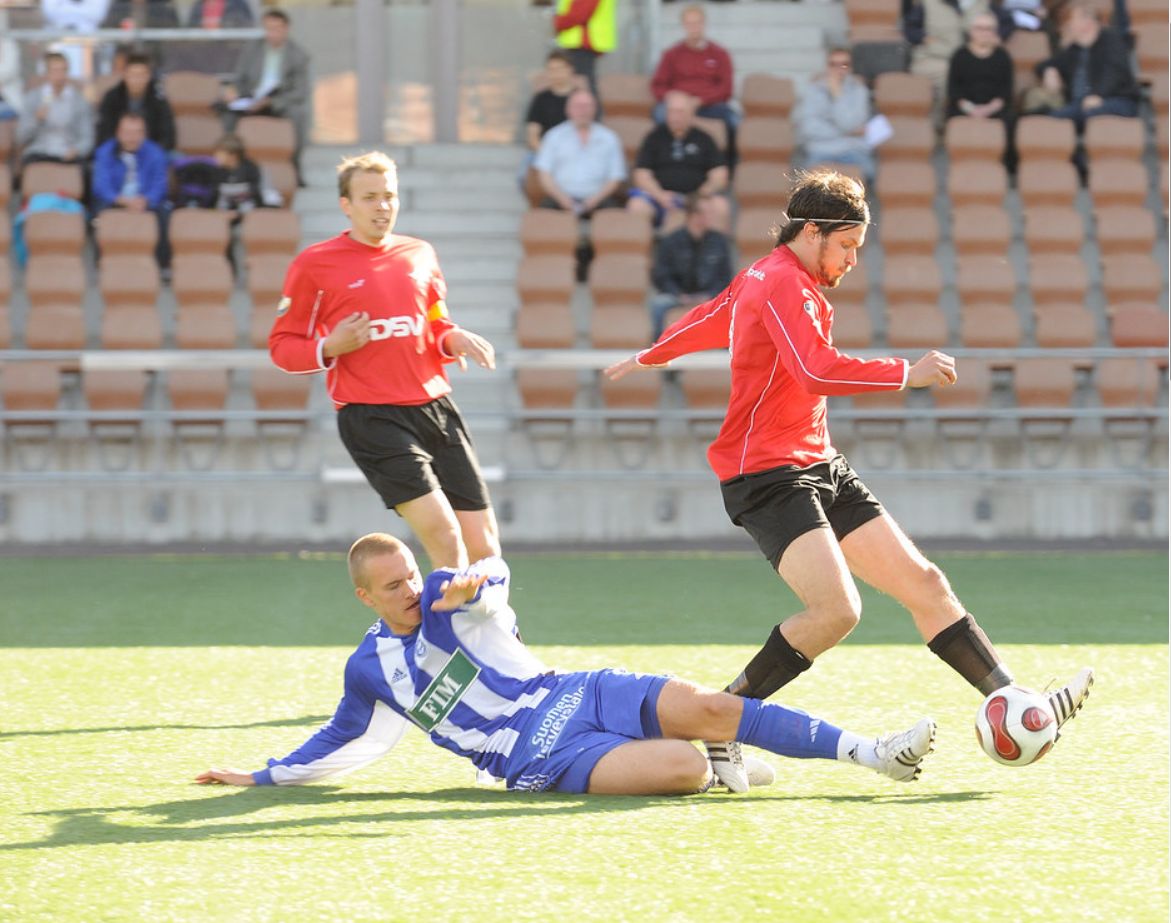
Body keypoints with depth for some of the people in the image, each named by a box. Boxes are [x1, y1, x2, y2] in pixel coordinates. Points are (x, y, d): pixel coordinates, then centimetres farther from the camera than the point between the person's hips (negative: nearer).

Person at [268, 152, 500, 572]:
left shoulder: (419, 254, 14)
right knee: (445, 538, -20)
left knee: (484, 549, 0)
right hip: (371, 417, -5)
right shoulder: (314, 264, 0)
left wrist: (453, 339, 4)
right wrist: (330, 348, -15)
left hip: (435, 407, 5)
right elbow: (281, 346, 4)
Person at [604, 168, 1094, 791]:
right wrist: (906, 374, -21)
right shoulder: (781, 283, -13)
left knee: (922, 582, 1)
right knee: (836, 609, -26)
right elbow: (816, 370, -29)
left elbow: (709, 320, 37)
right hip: (767, 475, -11)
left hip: (821, 468, 11)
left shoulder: (764, 280, 18)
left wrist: (650, 357, 54)